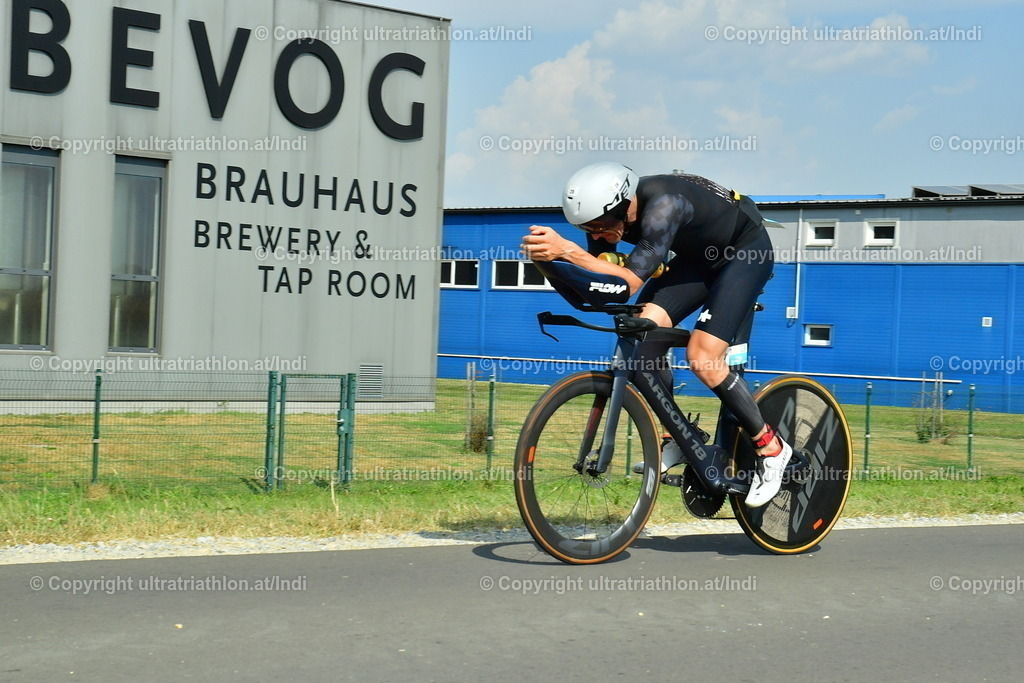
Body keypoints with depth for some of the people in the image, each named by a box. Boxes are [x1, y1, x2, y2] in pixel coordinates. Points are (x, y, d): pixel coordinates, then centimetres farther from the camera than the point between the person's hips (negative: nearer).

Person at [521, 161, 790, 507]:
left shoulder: (663, 205, -38)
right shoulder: (609, 211, -15)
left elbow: (630, 281, -45)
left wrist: (567, 250, -52)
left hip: (747, 250, -7)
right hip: (698, 256, 7)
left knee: (702, 358, -19)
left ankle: (771, 449, -1)